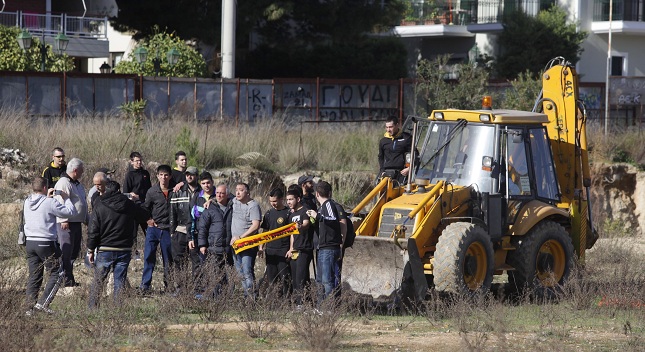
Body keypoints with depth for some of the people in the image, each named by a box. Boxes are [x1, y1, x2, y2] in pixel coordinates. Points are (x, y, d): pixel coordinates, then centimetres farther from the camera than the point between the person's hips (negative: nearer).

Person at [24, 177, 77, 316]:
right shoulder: (50, 203, -14)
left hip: (30, 242, 7)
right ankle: (43, 303, -9)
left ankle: (30, 307, 8)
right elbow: (70, 212, -10)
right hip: (46, 244, -7)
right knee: (56, 275, 2)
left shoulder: (27, 202, 6)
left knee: (34, 276, 12)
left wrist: (47, 197, 25)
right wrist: (66, 198, 6)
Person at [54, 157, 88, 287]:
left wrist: (87, 219, 28)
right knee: (66, 252, -9)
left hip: (77, 222, 10)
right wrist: (64, 220, -24)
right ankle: (66, 280, -8)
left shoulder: (77, 184, 19)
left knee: (74, 251, 13)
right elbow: (61, 202, -20)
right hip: (67, 223, -10)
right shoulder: (63, 183, -13)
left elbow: (82, 203, 28)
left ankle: (70, 278, 20)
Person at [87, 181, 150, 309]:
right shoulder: (129, 206, 2)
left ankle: (92, 307, 5)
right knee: (120, 282, 7)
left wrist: (90, 250, 1)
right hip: (125, 250, 2)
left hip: (105, 250, -2)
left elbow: (93, 231, -6)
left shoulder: (100, 207, -5)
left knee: (98, 281, 7)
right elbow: (146, 216, 19)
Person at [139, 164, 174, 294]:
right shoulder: (152, 191, -2)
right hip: (153, 228, -1)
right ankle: (145, 285, -3)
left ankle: (168, 285, 15)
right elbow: (145, 207, 11)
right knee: (149, 257, -6)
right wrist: (148, 220, -1)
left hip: (167, 230, 1)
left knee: (168, 259, 6)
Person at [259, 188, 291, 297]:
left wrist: (291, 250, -11)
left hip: (283, 251, -6)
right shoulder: (269, 213, 13)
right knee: (271, 278, 9)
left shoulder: (288, 213, -5)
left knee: (284, 278, -8)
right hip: (270, 250, 6)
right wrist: (261, 247, 10)